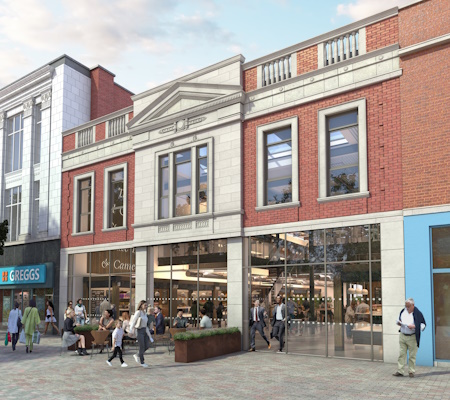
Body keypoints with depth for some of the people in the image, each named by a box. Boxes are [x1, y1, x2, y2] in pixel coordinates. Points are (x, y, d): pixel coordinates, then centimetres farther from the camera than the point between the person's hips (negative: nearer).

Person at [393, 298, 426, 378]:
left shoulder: (418, 313, -10)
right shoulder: (403, 311, 6)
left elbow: (423, 325, -8)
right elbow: (398, 319, 21)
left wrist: (414, 326, -22)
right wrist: (398, 322, -2)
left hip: (412, 337, -5)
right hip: (402, 336, 5)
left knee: (412, 356, 4)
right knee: (401, 354, 5)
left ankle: (412, 372, 15)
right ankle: (400, 371, 9)